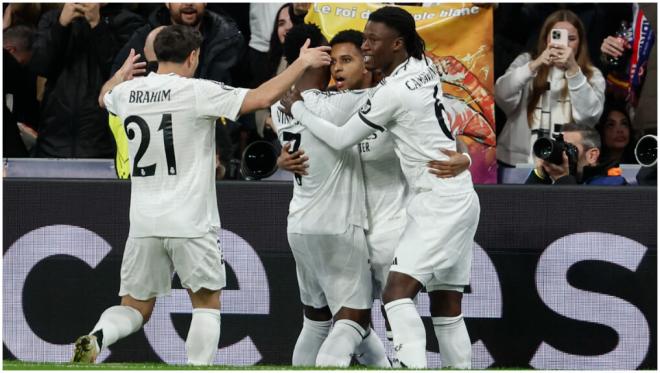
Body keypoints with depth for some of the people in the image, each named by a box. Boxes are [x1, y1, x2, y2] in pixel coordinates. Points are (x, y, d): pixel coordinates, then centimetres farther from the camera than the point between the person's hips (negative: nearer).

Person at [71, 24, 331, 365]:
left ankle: (97, 336, -19)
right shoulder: (196, 92, -10)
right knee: (207, 304, 12)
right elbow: (261, 98, -14)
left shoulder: (128, 92, 6)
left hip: (143, 222, 4)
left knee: (135, 309, 11)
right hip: (191, 223, -4)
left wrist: (120, 74, 53)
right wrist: (302, 63, -1)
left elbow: (105, 98, 31)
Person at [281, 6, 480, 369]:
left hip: (439, 203, -9)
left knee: (397, 292, -19)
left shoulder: (392, 92, -16)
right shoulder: (425, 68, 8)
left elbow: (341, 139, -5)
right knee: (446, 308, 8)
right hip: (457, 199, 9)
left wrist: (297, 109, 7)